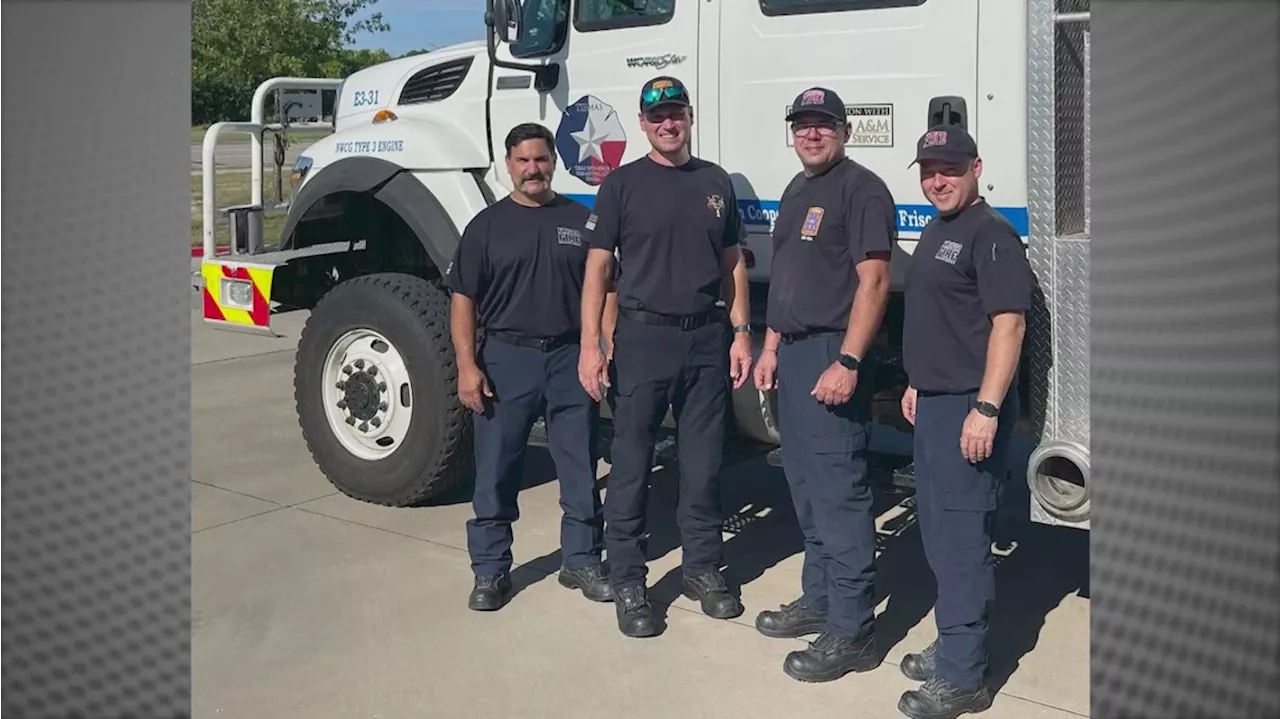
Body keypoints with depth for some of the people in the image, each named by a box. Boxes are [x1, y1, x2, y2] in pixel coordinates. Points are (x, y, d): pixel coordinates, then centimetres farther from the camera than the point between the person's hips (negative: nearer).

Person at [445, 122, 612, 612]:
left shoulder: (581, 220, 7)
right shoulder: (487, 225, 4)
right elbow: (463, 300, 0)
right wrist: (467, 365, -9)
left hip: (570, 357, 1)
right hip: (506, 357, -1)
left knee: (581, 468, 8)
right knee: (495, 470, 4)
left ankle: (582, 561, 23)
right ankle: (490, 571, 17)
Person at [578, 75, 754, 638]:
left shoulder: (716, 182, 11)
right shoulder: (622, 185, 0)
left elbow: (732, 265, 14)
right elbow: (598, 269, -3)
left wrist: (740, 333, 5)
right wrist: (590, 346, -12)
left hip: (707, 338, 3)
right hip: (643, 337, -3)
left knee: (703, 463, 10)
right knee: (632, 465, 2)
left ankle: (703, 570, 24)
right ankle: (628, 585, 11)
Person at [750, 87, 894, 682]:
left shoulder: (861, 189, -8)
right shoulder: (797, 191, 19)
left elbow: (873, 281, -16)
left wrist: (847, 362, -23)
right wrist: (770, 347, 17)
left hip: (831, 355, -9)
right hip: (790, 353, 9)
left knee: (839, 493, -8)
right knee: (806, 489, 15)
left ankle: (851, 632, -2)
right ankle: (818, 600, 28)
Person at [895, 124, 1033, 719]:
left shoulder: (991, 235, -13)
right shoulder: (935, 232, 16)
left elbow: (1008, 324, -20)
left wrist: (986, 409, -25)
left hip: (968, 407, -10)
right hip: (934, 402, 10)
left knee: (961, 536, -6)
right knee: (937, 530, 17)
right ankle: (953, 644, 30)